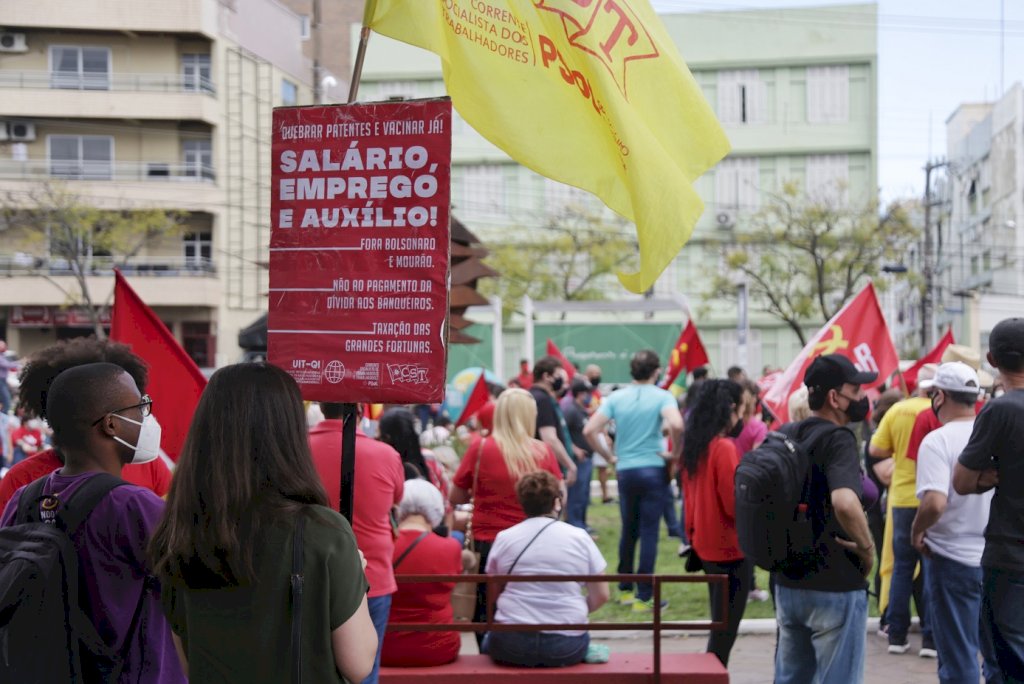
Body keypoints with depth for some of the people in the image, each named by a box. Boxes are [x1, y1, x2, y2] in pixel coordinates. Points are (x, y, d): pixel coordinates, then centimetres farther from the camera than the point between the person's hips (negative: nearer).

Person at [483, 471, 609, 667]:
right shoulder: (579, 537, 0)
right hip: (567, 646, 0)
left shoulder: (504, 538, 1)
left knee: (489, 641, 32)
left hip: (512, 644, 0)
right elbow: (601, 596, 3)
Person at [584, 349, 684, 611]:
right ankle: (643, 597, 3)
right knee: (649, 532, 1)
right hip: (653, 470, -3)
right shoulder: (662, 396, -6)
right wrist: (676, 452, -8)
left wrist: (610, 457, 6)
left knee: (628, 531, 17)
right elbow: (676, 425, -25)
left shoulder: (615, 397, 4)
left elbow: (589, 431, -4)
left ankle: (625, 589, 27)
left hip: (625, 471, 4)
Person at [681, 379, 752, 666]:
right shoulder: (724, 448, -19)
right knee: (726, 628, 1)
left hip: (705, 545, 8)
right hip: (731, 548, -8)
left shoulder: (693, 445, 4)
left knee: (719, 622, 20)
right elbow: (735, 505, -20)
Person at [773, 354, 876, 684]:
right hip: (835, 586, -8)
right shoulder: (838, 438, -17)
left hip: (787, 582, 8)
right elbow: (844, 502, -35)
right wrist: (867, 547, -19)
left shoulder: (787, 436, 8)